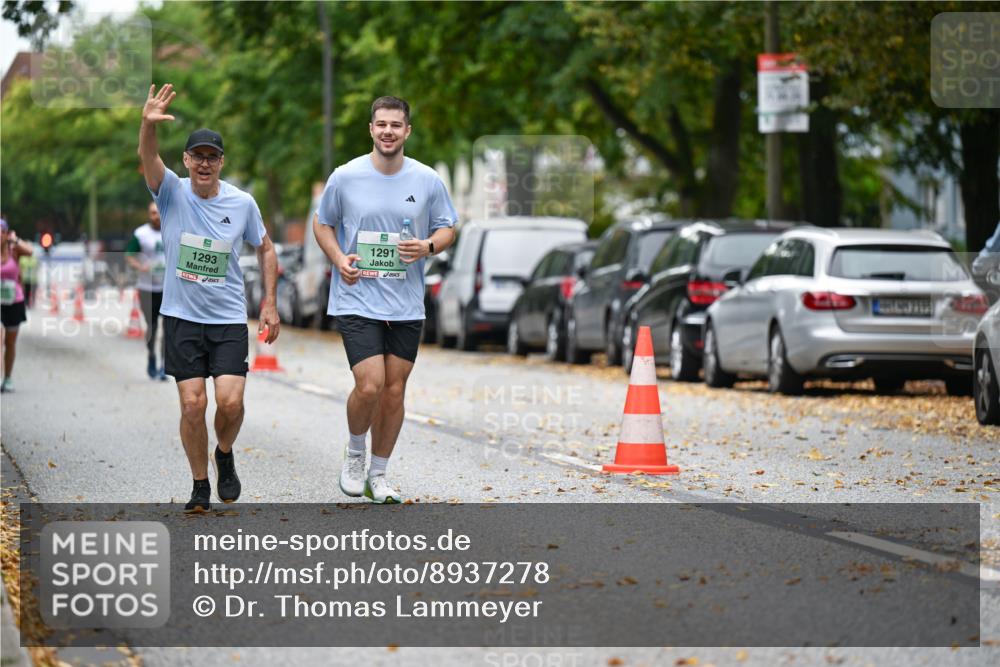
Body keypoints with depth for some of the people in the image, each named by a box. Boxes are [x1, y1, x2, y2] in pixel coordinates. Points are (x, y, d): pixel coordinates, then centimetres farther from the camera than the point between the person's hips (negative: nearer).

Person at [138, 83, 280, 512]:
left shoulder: (242, 203, -1)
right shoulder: (172, 193, -5)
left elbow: (265, 248, 13)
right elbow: (148, 160, -25)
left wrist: (269, 303, 6)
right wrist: (149, 125, -46)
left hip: (229, 319, 0)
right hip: (181, 316, 0)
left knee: (230, 401, -13)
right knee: (193, 403, -6)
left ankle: (225, 457, 18)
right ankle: (200, 487, 11)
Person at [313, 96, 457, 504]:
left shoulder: (428, 181, 2)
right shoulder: (345, 177, -3)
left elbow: (447, 228, 12)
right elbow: (322, 223, 10)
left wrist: (428, 246, -10)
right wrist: (338, 258, -8)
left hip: (406, 305, 3)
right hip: (356, 300, -3)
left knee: (394, 392, 4)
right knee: (369, 386, -16)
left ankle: (377, 474, 21)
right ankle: (354, 454, 13)